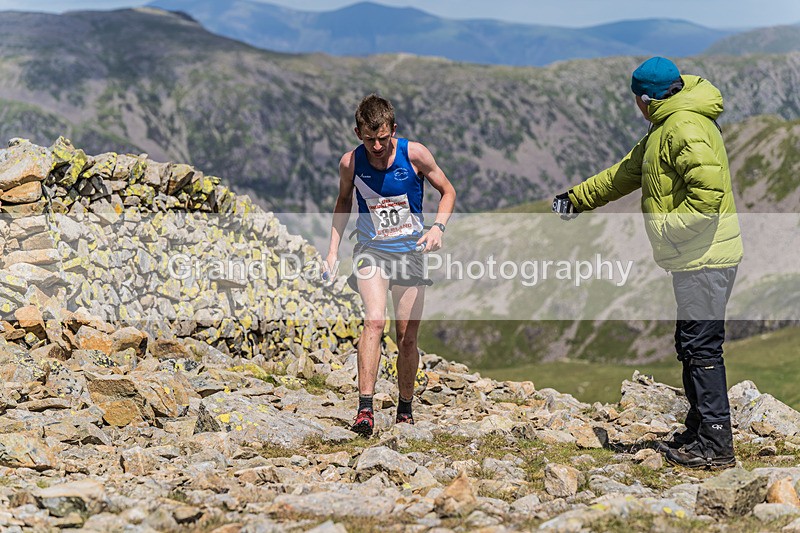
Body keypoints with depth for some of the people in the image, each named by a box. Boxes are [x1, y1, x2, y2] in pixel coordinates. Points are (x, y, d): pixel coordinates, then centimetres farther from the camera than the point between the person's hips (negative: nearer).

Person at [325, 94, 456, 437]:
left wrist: (438, 227, -16)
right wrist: (333, 249, 5)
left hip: (410, 252, 1)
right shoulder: (350, 162, -9)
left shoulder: (414, 154, -13)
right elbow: (343, 202, 11)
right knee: (374, 321, -24)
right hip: (371, 250, -1)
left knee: (407, 338, 4)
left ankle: (405, 411, 23)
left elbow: (447, 192, 1)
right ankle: (365, 409, -28)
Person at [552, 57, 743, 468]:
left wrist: (668, 227, -19)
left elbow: (707, 192, -26)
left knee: (701, 347, -8)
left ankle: (715, 446, -5)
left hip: (704, 258, -11)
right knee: (691, 346, 16)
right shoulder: (667, 127, 19)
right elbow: (628, 172, 30)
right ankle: (699, 431, 25)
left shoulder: (685, 127, -16)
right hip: (695, 259, 11)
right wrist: (577, 198, 33)